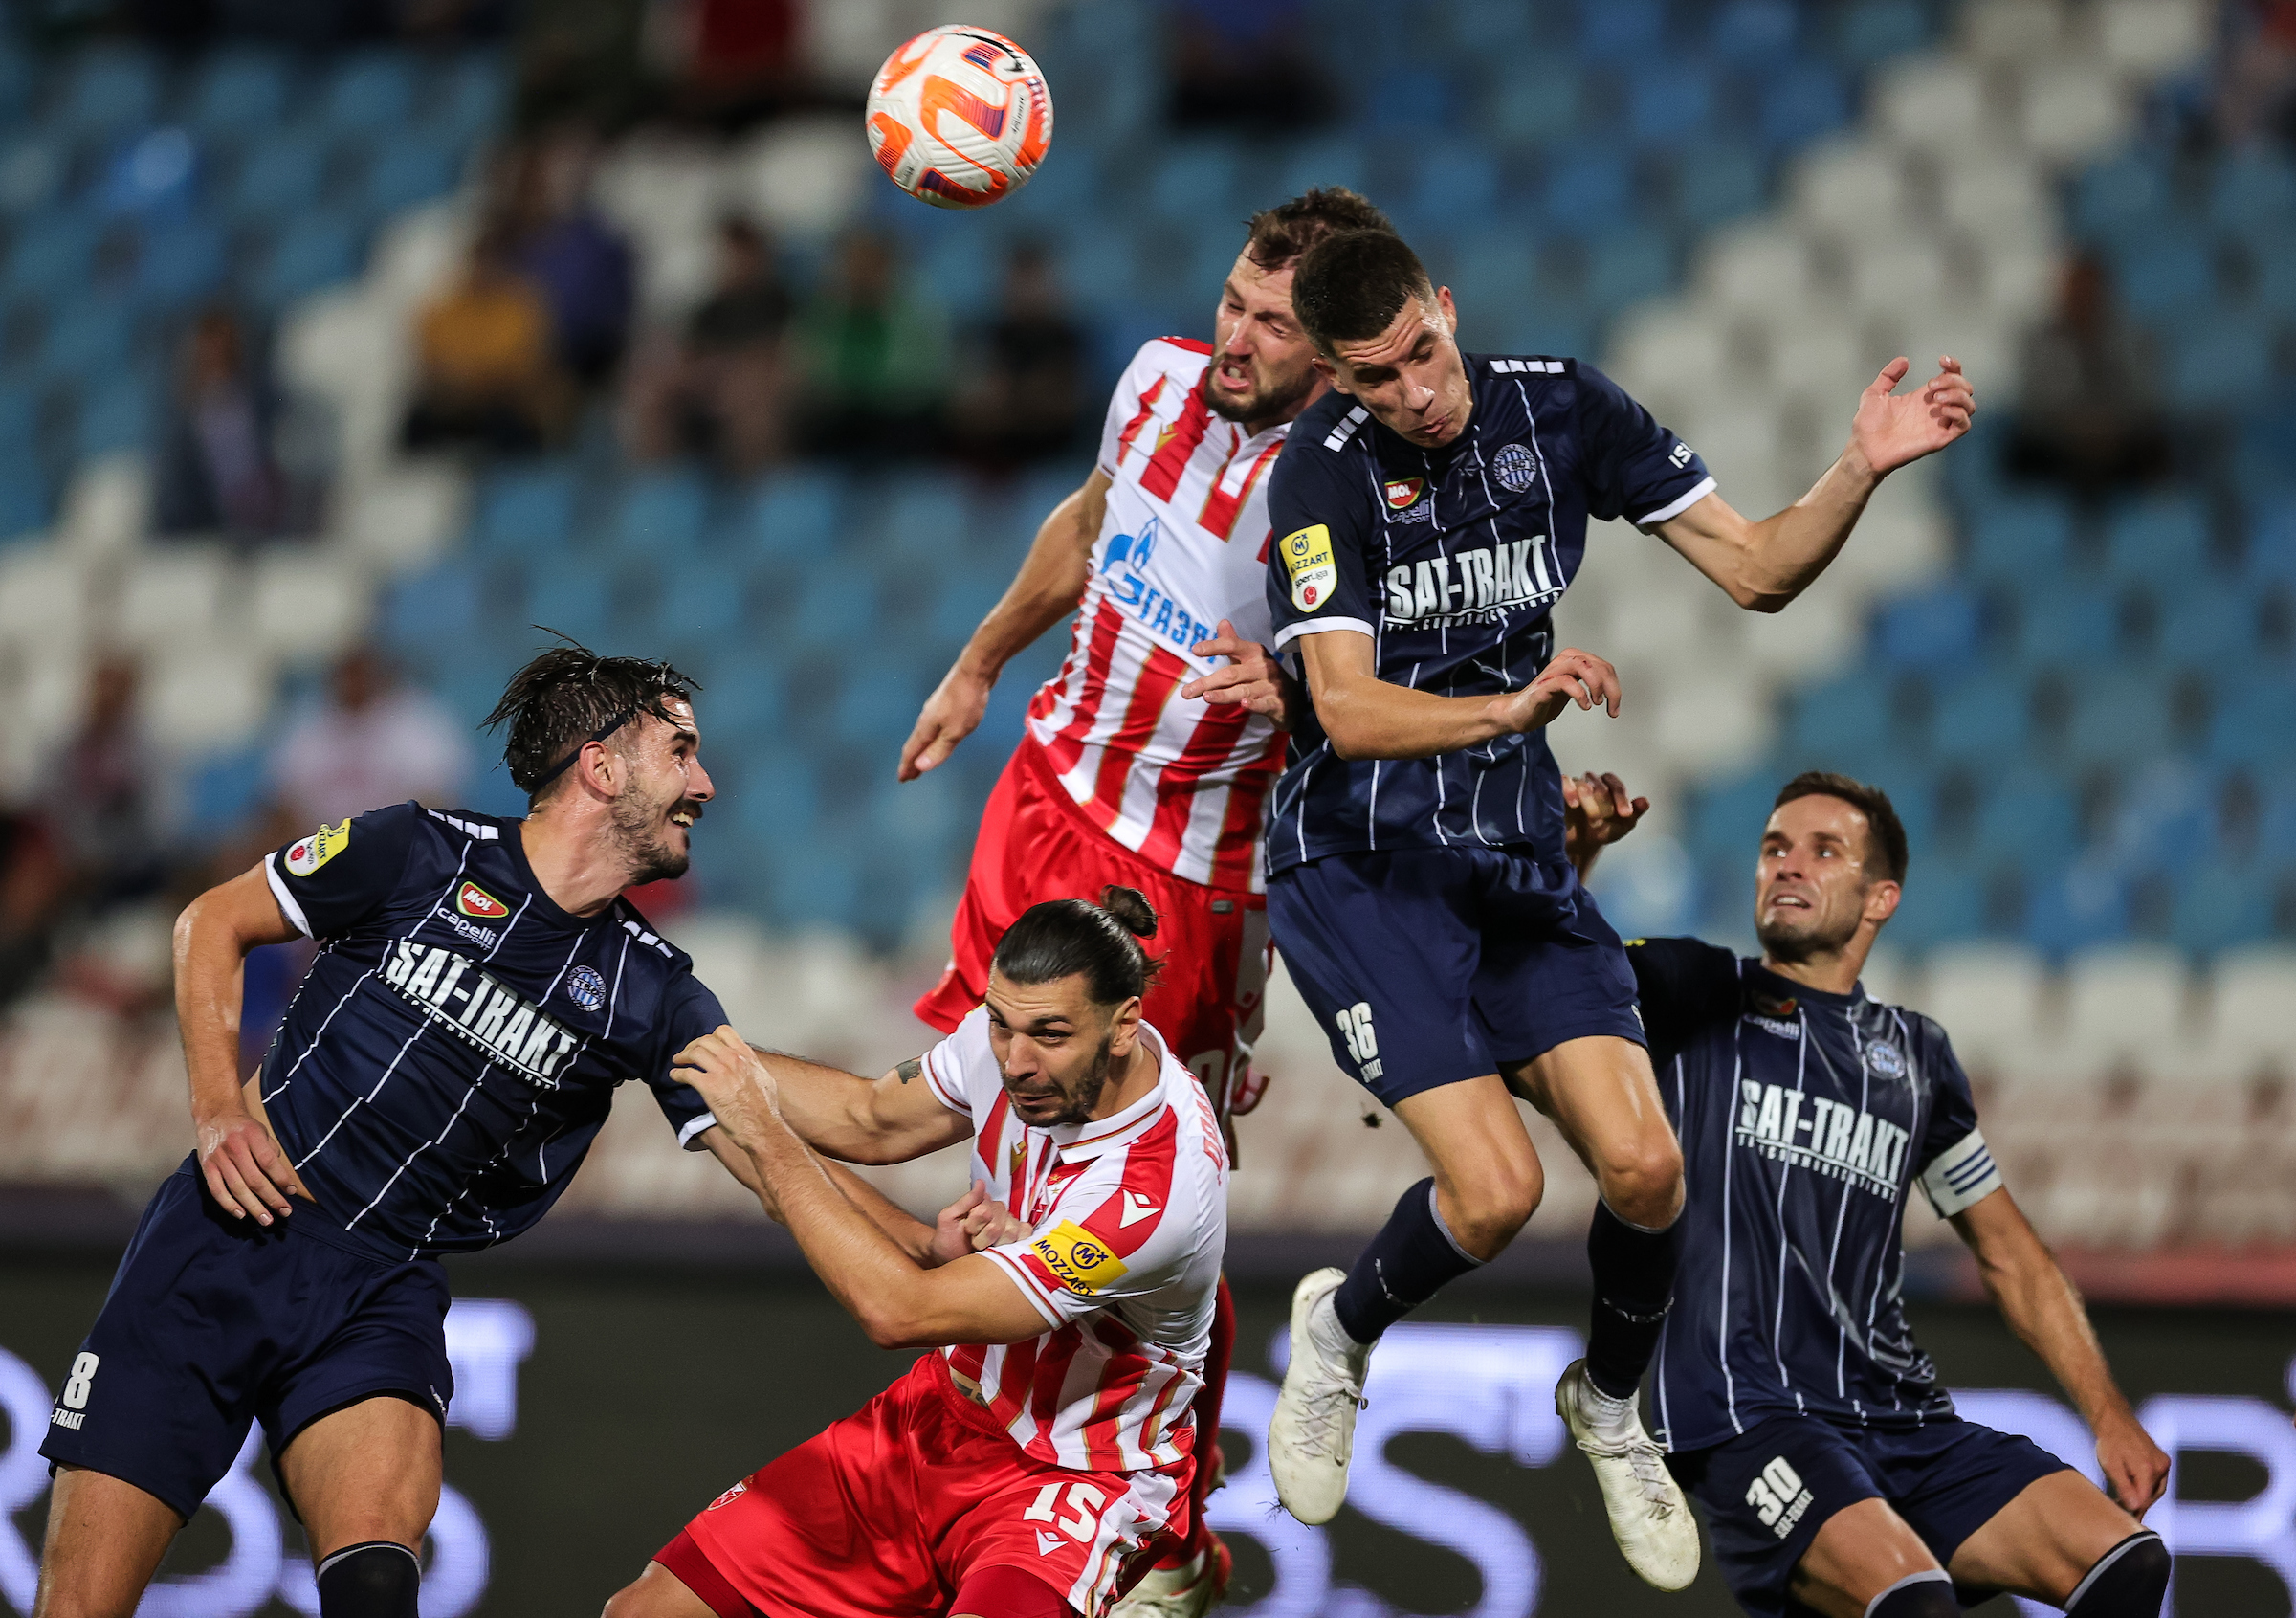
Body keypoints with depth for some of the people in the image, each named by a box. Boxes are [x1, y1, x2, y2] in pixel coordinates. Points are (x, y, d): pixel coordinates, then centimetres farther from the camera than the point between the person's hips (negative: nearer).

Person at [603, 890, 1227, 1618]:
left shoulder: (1158, 1187, -32)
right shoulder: (1018, 1024, -10)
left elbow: (898, 1312, -29)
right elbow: (871, 1120, 13)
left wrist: (764, 1134, -23)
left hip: (1074, 1478, -6)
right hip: (945, 1411, 7)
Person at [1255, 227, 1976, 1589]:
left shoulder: (1561, 407, 0)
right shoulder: (1325, 470, -12)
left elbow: (1759, 570, 2)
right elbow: (1349, 710, -20)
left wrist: (1863, 470, -16)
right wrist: (1513, 706, -37)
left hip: (1520, 861, 4)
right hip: (1364, 866, -4)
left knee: (1646, 1167, -12)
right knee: (1497, 1189, -19)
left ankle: (1612, 1409, 18)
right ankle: (1341, 1333, 14)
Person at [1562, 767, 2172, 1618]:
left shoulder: (1917, 1054, 20)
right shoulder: (1697, 997, 10)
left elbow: (2009, 1254, 25)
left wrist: (2109, 1414, 15)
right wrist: (1569, 851, -18)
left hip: (1904, 1422, 5)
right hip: (1746, 1415, -5)